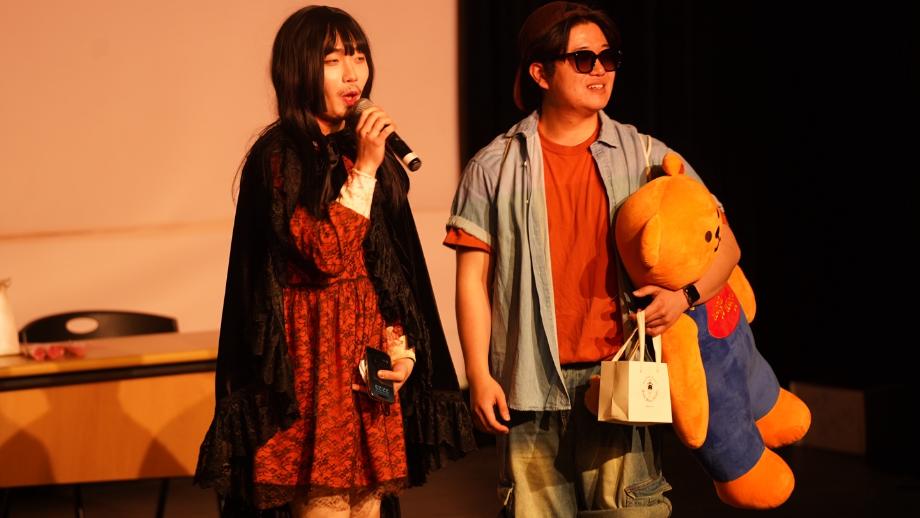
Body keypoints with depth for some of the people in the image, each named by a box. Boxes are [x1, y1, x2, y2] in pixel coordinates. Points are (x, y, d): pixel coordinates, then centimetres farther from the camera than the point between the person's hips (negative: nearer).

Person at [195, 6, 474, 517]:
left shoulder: (365, 150, 12)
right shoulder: (278, 156, -8)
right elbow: (328, 255, -20)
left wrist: (400, 344, 1)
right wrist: (363, 170, -15)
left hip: (370, 354, 6)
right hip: (315, 358, -6)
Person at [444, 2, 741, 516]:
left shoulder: (646, 157, 7)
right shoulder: (496, 166, 5)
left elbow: (724, 244, 8)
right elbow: (474, 277, 4)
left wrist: (685, 294, -12)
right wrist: (480, 376, -3)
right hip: (531, 386, 0)